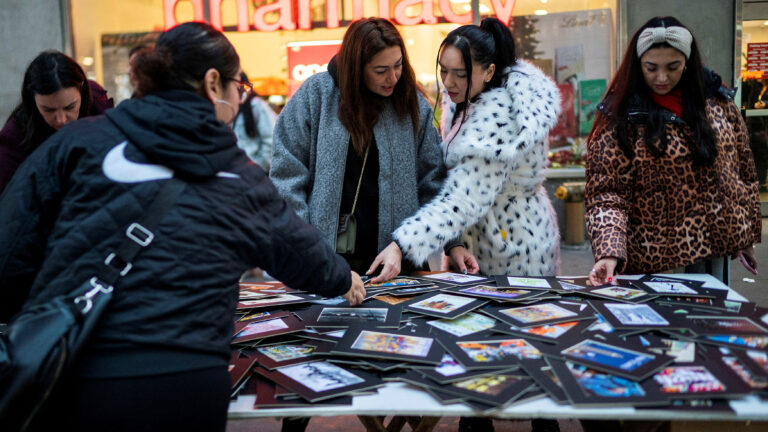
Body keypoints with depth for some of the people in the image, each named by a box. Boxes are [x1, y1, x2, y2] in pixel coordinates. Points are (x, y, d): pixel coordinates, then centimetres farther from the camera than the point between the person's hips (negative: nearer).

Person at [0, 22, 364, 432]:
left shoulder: (80, 141, 3)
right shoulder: (243, 179, 8)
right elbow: (300, 248, 24)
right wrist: (342, 278, 43)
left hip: (70, 382, 0)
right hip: (188, 388, 0)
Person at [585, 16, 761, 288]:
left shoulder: (717, 101, 2)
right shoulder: (621, 118, -9)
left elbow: (744, 172, 11)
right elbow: (607, 194, -15)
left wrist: (748, 235, 13)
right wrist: (609, 253, -30)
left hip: (715, 250, 4)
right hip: (654, 258, -4)